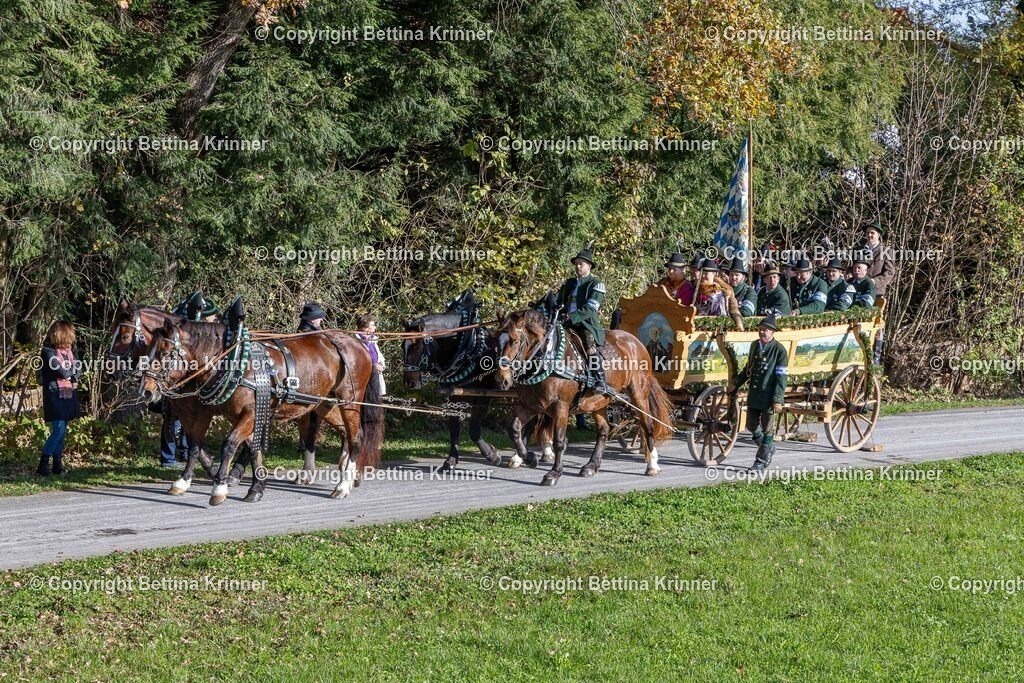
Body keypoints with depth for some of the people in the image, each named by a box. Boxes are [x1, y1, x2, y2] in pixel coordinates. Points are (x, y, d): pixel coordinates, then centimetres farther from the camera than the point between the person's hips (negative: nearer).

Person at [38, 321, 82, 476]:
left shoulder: (69, 351, 12)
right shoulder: (48, 351, -11)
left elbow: (79, 372, 6)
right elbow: (62, 371, -18)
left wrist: (68, 372, -12)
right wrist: (73, 370, 0)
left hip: (68, 395, 7)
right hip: (55, 395, -7)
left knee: (62, 432, 8)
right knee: (58, 430, -14)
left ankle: (57, 464, 12)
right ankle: (43, 465, -9)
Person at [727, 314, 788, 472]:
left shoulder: (779, 350, -12)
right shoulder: (754, 345, 8)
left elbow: (781, 377, -14)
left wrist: (778, 400, -18)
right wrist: (736, 384, 17)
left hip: (769, 398, -6)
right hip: (753, 395, 6)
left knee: (767, 429, 4)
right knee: (751, 426, 12)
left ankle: (761, 462, 12)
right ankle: (768, 447, 35)